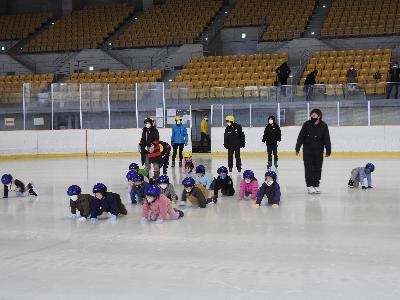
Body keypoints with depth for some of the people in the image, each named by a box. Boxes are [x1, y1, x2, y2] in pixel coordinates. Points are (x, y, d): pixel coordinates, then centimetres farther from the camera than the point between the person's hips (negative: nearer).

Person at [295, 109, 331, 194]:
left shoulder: (323, 126, -5)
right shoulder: (307, 124, -6)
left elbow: (327, 139, -2)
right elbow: (301, 137, -2)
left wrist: (328, 151, -4)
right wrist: (297, 148, -3)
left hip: (318, 151, 1)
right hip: (307, 150, -1)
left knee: (318, 169, 7)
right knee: (309, 168, -1)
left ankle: (316, 185, 17)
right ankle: (310, 186, 4)